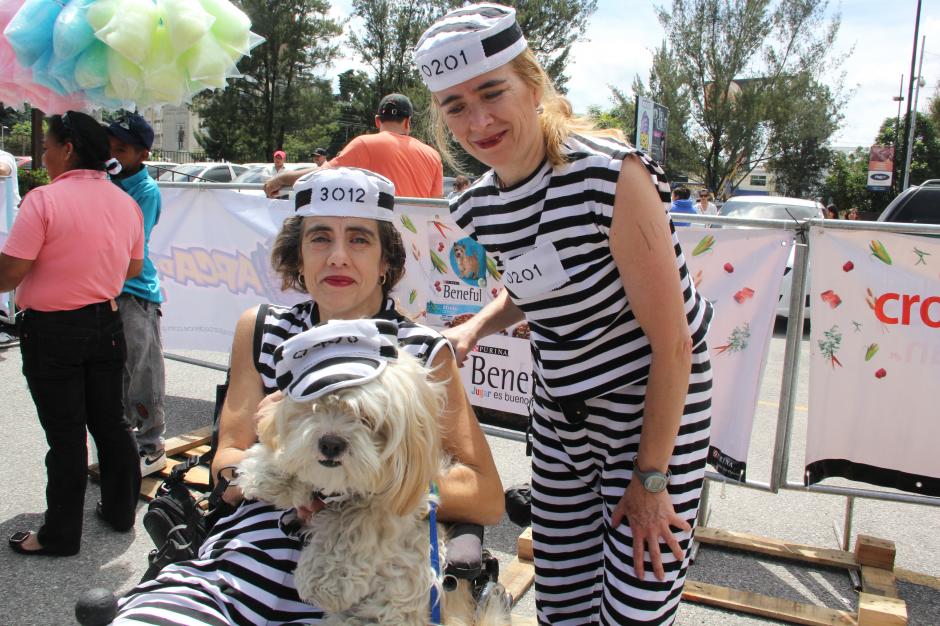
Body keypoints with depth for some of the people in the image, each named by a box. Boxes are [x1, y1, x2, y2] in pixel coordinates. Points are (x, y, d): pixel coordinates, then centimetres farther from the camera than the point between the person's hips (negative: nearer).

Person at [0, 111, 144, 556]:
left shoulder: (44, 199, -16)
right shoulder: (126, 202, 4)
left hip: (52, 331, -6)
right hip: (107, 324, 6)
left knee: (65, 434, 3)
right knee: (110, 422, 17)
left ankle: (60, 534, 16)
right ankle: (121, 509, 29)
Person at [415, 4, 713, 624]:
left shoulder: (610, 174, -24)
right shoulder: (482, 205, -4)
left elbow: (671, 341, -20)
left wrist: (650, 477, -14)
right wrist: (477, 326, -3)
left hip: (655, 407, -6)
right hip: (560, 412, 6)